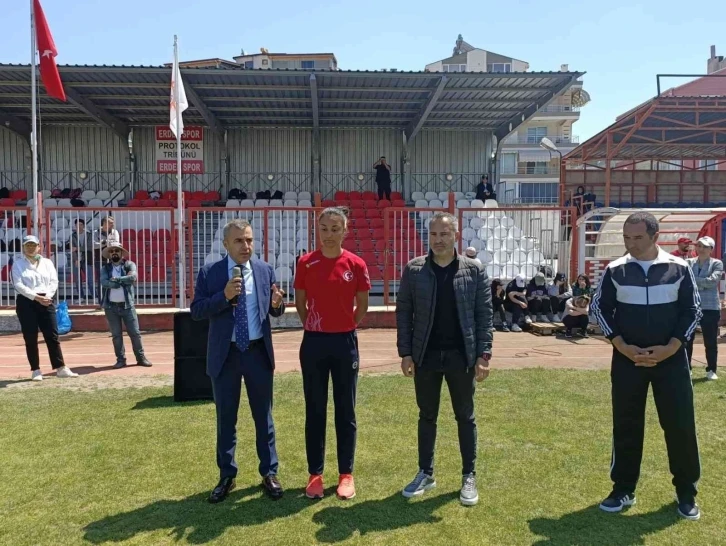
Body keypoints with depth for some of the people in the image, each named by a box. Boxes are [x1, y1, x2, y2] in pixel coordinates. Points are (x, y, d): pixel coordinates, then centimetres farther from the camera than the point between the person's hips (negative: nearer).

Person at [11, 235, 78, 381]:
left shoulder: (47, 262, 12)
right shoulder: (18, 264, 4)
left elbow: (54, 282, 5)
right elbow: (18, 285, -7)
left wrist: (47, 296, -12)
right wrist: (36, 297, -17)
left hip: (46, 301, 2)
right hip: (26, 302, -2)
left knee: (52, 336, 1)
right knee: (30, 338, 2)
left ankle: (61, 368, 3)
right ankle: (35, 370, 11)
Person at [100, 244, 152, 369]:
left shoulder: (129, 265, 4)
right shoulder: (105, 268, 7)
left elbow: (133, 277, -16)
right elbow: (104, 282, -12)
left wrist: (116, 279, -12)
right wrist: (123, 281, -13)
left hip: (127, 305, -1)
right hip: (111, 306, 1)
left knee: (135, 333, 2)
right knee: (116, 335, 6)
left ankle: (141, 357, 11)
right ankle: (121, 359, 15)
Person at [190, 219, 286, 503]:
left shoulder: (266, 270, 1)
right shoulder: (209, 272, -4)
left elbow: (275, 312, 6)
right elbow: (196, 311, -8)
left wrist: (277, 304, -18)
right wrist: (224, 296, -22)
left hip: (258, 352, 1)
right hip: (225, 354, -1)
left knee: (263, 416, 11)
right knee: (226, 419, 12)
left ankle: (269, 473, 27)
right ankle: (227, 477, 28)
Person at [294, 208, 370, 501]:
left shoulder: (356, 265, -3)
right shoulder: (306, 263, -1)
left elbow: (362, 305, 8)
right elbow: (300, 303, 9)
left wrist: (344, 328, 10)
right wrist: (315, 327, 9)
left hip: (345, 343, 0)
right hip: (314, 342, 0)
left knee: (345, 410, 8)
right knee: (315, 410, 8)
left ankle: (346, 474, 20)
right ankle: (315, 474, 20)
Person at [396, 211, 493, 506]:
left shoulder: (475, 271, -2)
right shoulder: (413, 270, 0)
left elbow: (485, 315, -2)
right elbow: (403, 312, 1)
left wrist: (484, 355, -8)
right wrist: (405, 353, -4)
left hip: (461, 356, -1)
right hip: (426, 356, 1)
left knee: (465, 418, 11)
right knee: (427, 416, 13)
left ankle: (469, 477, 25)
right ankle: (425, 473, 28)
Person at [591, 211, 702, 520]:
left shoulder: (679, 268, -3)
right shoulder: (615, 271, -2)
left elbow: (692, 310, 0)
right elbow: (600, 308, 2)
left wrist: (671, 347, -11)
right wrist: (622, 346, -9)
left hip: (671, 358, 0)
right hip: (627, 359, 1)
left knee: (680, 424, 4)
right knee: (626, 425, 7)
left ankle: (686, 493, 22)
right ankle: (623, 490, 21)